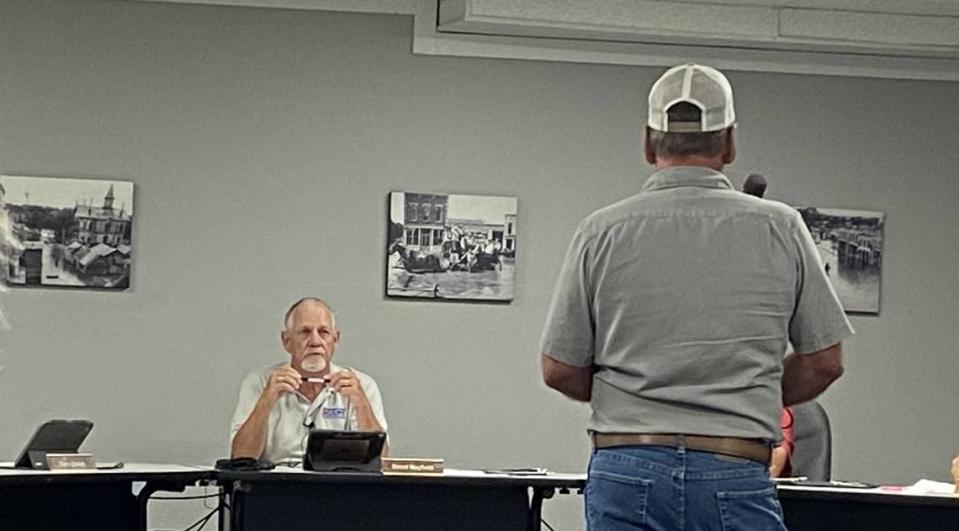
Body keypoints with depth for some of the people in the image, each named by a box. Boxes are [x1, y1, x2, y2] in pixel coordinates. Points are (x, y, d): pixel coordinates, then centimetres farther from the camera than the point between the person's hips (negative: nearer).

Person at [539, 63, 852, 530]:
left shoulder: (602, 232, 2)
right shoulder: (780, 229, 2)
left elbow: (558, 370, 5)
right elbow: (824, 362, 7)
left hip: (625, 474, 1)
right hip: (737, 476, -1)